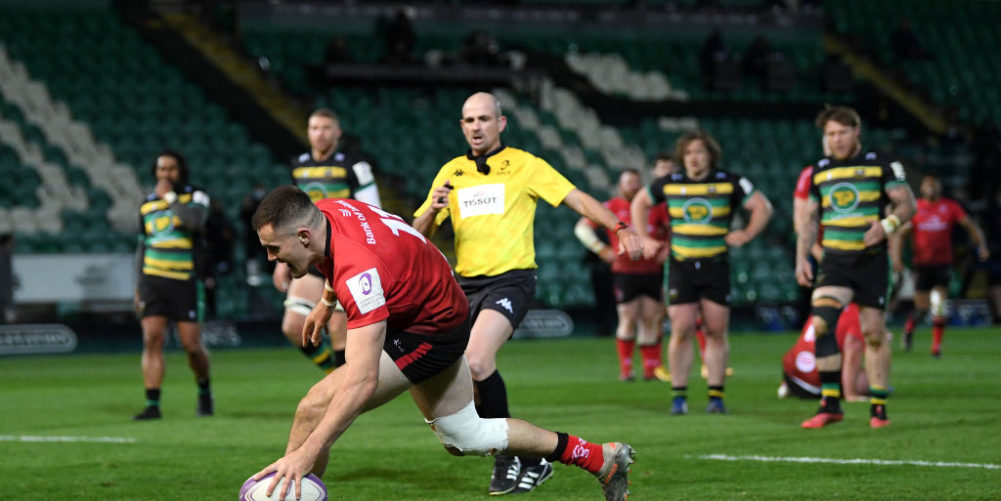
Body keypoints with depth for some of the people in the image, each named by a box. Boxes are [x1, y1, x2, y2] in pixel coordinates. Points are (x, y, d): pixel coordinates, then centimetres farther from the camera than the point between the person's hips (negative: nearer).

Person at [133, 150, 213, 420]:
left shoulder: (195, 196, 3)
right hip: (152, 280, 3)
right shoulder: (147, 204, 14)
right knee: (152, 339, -11)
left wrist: (170, 197, -11)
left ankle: (204, 390, 25)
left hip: (185, 281, -3)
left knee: (192, 345, -3)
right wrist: (139, 287, 16)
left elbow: (195, 220, -20)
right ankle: (152, 405, -11)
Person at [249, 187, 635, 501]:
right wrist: (327, 302, 25)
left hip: (430, 331, -10)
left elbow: (362, 382, -45)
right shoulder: (325, 212, -14)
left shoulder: (359, 271, -39)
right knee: (464, 439, 21)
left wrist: (305, 453, -49)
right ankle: (603, 459, 32)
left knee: (315, 407, -21)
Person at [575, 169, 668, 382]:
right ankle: (625, 369, -1)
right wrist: (602, 250, -7)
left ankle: (651, 369, 6)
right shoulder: (611, 207, 2)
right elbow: (582, 228, 1)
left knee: (651, 319, 2)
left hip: (652, 271, 3)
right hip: (624, 272, -2)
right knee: (628, 320, -6)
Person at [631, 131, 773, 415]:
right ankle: (678, 397, 0)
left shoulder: (729, 183, 1)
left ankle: (716, 397, 6)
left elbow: (762, 207, 6)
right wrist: (644, 238, 11)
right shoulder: (670, 184, 5)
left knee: (717, 332, -1)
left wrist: (747, 234, -6)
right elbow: (639, 203, 20)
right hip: (681, 267, 0)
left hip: (716, 266, 0)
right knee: (681, 331, -7)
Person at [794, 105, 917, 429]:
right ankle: (830, 404, -11)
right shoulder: (819, 171, 11)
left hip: (872, 260, -2)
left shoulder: (880, 165, 0)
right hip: (834, 262, 2)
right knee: (821, 323, -16)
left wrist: (886, 225, -20)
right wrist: (802, 259, 7)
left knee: (874, 331, -2)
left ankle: (878, 407, 10)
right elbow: (809, 219, 17)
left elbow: (908, 203, -2)